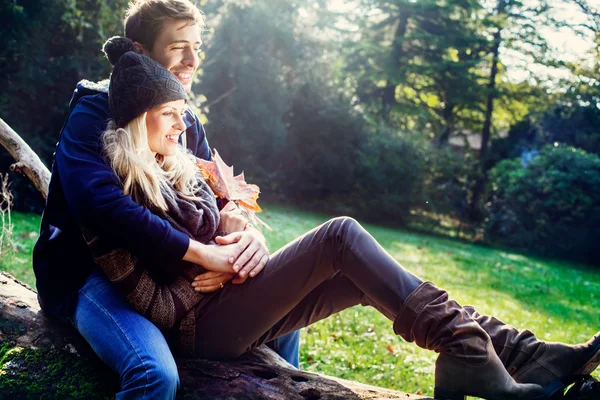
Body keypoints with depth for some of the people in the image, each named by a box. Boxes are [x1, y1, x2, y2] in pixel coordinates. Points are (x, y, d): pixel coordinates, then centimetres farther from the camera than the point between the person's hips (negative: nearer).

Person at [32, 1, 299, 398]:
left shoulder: (188, 122, 8)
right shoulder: (95, 111, -15)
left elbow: (219, 197, 5)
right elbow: (99, 201, -32)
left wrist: (231, 217, -21)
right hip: (85, 272, -7)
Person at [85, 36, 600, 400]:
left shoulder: (177, 167, 14)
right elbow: (149, 304, -16)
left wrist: (249, 236, -4)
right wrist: (208, 259, -13)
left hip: (232, 305, 8)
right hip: (202, 325, -8)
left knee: (371, 275, -9)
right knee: (342, 235, -21)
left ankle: (522, 354, -13)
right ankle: (467, 355, -22)